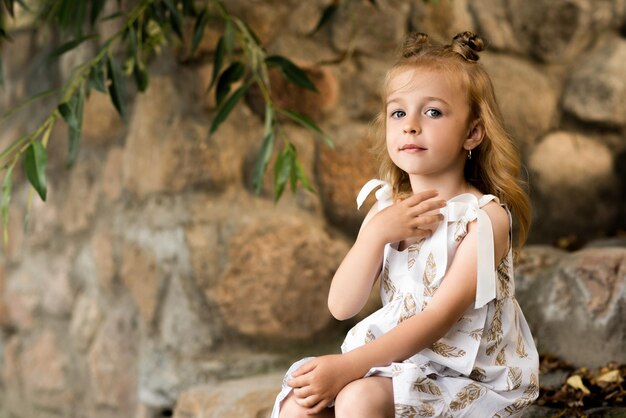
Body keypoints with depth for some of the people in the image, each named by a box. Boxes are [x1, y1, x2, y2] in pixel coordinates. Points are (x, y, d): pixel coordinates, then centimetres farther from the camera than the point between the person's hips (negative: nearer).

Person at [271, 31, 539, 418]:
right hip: (392, 359, 6)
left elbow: (438, 319, -20)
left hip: (467, 380, -5)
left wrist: (346, 366, -28)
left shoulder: (485, 218, -12)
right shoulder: (385, 209, 6)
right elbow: (342, 306, -2)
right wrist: (377, 232, -17)